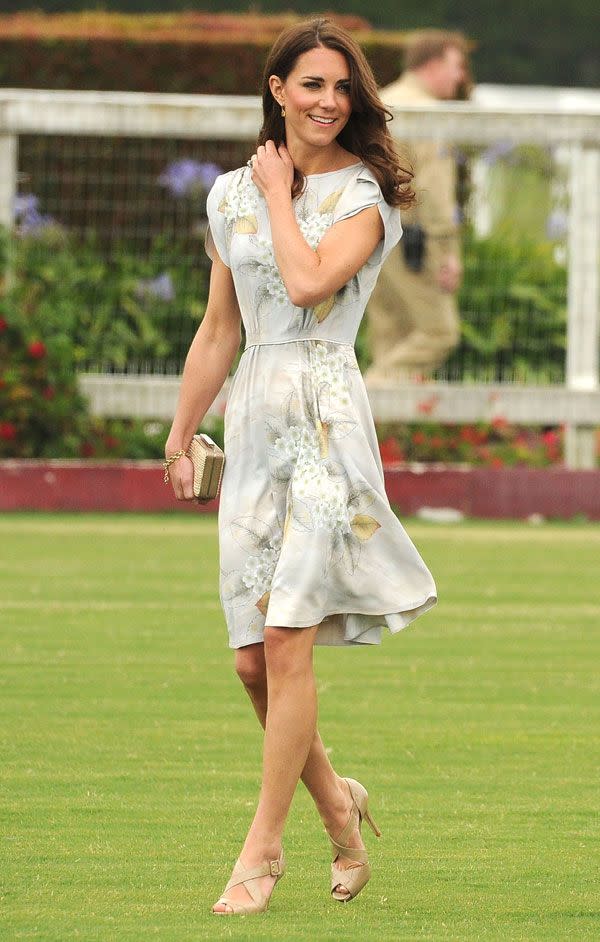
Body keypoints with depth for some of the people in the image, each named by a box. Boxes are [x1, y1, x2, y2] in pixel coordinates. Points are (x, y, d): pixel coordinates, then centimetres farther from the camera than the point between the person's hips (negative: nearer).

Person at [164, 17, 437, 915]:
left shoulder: (365, 193, -2)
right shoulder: (232, 195, 13)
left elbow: (311, 280, -19)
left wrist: (280, 192, -6)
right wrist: (180, 435, 20)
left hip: (328, 418, -5)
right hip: (253, 424, 5)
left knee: (286, 643, -12)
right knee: (253, 661, 3)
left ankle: (264, 844, -4)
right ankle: (335, 801, 25)